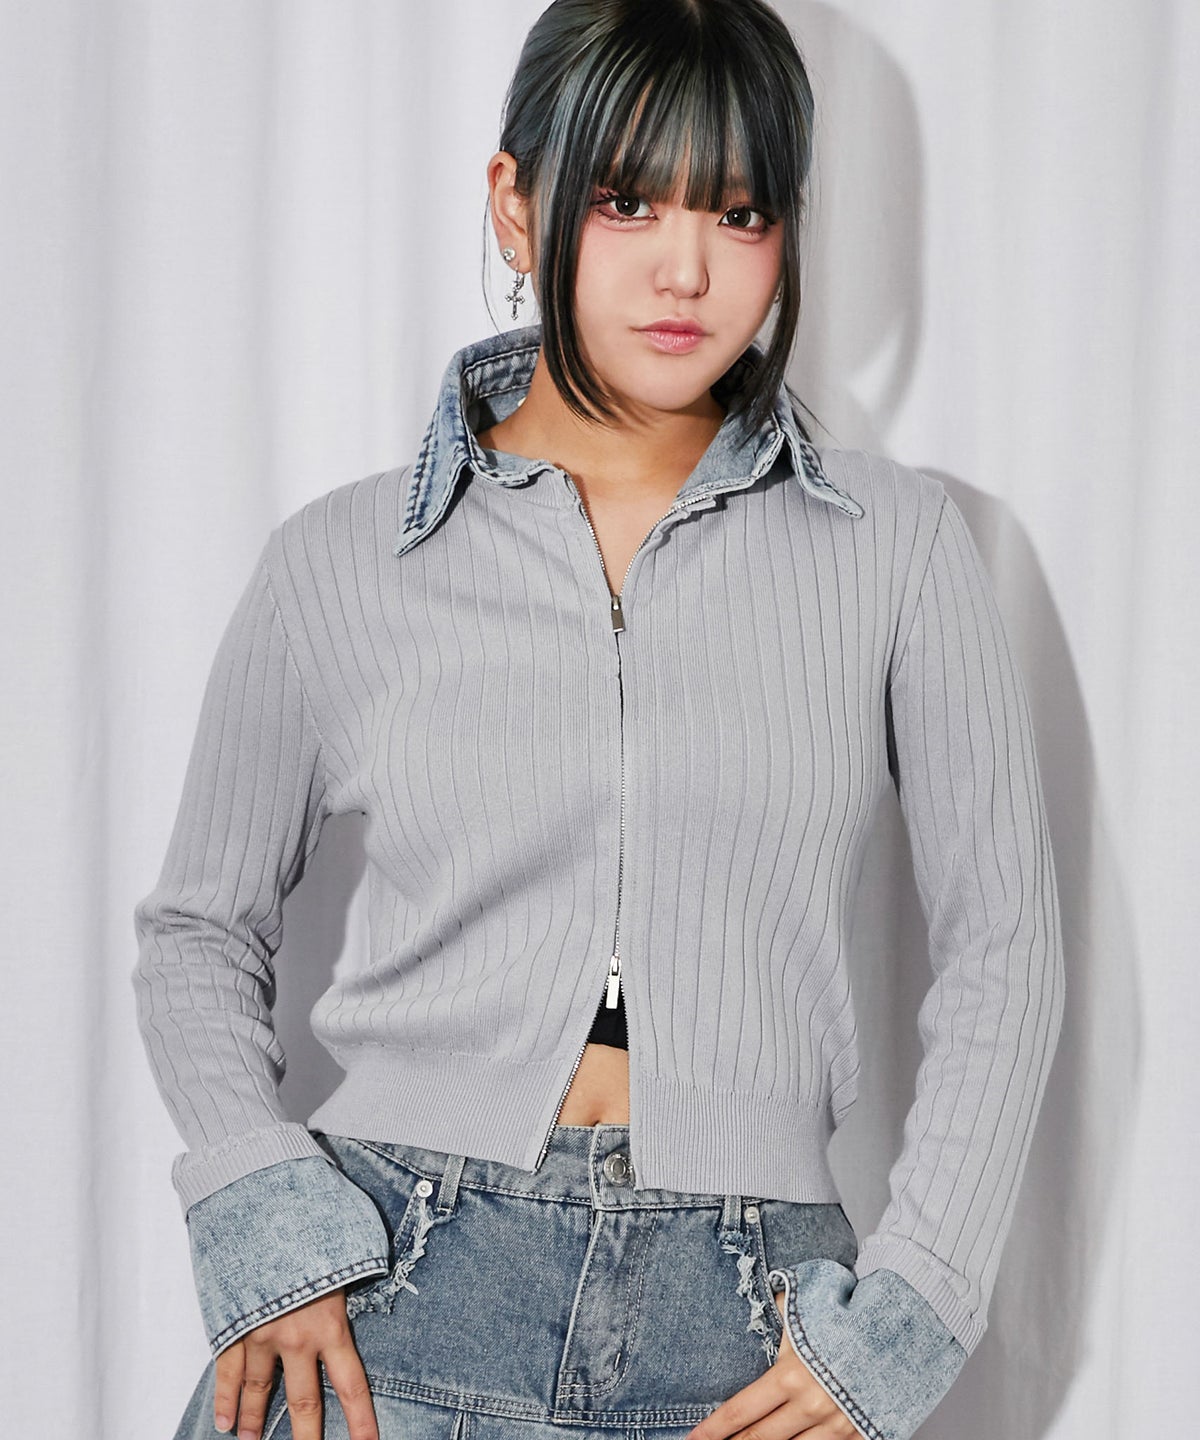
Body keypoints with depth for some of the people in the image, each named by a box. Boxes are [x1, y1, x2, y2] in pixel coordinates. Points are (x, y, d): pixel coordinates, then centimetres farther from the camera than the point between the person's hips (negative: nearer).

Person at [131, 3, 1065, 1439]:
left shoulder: (897, 542, 3)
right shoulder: (340, 562, 3)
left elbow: (998, 950, 6)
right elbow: (201, 926, 11)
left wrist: (901, 1317, -2)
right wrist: (265, 1219, -4)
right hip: (389, 1300, 0)